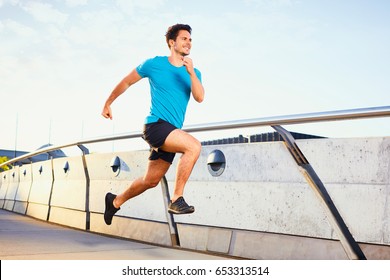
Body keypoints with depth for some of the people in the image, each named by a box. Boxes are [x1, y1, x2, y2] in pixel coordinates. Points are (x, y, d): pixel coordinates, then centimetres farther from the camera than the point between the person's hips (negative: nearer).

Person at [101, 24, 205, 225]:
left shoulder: (194, 73, 10)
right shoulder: (154, 64, 0)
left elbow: (200, 98, -8)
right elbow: (126, 82, 12)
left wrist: (191, 73, -21)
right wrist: (108, 103, 20)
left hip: (172, 133, 6)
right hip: (155, 125, -6)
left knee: (151, 180, 12)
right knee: (194, 146, -29)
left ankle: (115, 201, 35)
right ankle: (176, 199, -23)